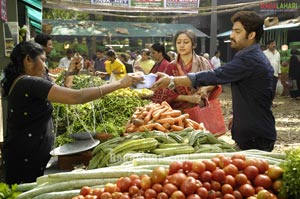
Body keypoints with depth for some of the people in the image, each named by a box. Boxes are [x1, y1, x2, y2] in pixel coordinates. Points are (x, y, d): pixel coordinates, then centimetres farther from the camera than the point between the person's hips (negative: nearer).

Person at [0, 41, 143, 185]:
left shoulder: (19, 83, 10)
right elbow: (77, 97, -30)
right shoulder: (30, 83, -21)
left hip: (22, 155, 10)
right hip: (27, 160, -10)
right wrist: (120, 84, -25)